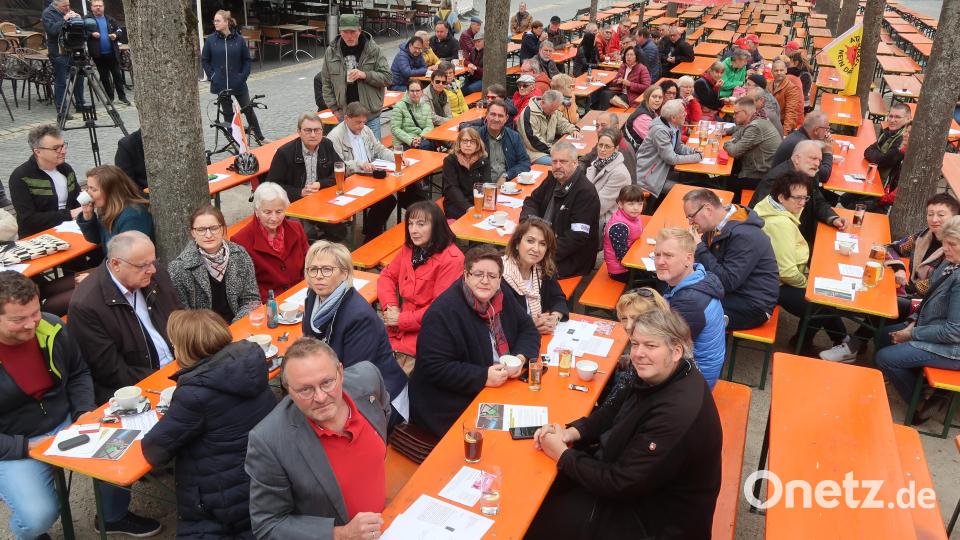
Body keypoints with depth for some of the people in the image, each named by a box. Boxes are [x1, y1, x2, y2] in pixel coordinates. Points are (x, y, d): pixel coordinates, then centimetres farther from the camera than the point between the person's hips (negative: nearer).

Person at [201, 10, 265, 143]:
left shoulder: (239, 39, -5)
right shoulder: (210, 40, -3)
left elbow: (247, 60, 3)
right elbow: (204, 60, 5)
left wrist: (243, 76, -6)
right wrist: (212, 76, -3)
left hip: (238, 84, 0)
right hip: (220, 85, 1)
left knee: (248, 110, 8)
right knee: (227, 113, 9)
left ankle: (260, 137, 22)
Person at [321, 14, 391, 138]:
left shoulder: (374, 50, -4)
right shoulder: (331, 52, 2)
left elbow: (387, 77, -5)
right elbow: (327, 84, 7)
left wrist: (365, 75, -19)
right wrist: (334, 108, 1)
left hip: (370, 114, -2)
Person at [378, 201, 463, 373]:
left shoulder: (451, 259, -17)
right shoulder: (409, 248, 6)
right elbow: (387, 276, 14)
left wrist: (401, 319, -13)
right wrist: (390, 306, -5)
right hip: (399, 326, 7)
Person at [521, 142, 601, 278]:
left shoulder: (586, 192, -17)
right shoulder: (553, 179, 8)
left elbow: (577, 237, -22)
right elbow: (532, 200, 21)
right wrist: (529, 218, -3)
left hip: (571, 259, -7)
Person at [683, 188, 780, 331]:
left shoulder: (744, 235, -25)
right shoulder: (718, 227, 2)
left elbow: (727, 281, -29)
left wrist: (699, 247, -24)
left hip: (751, 306, -9)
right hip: (729, 293, 9)